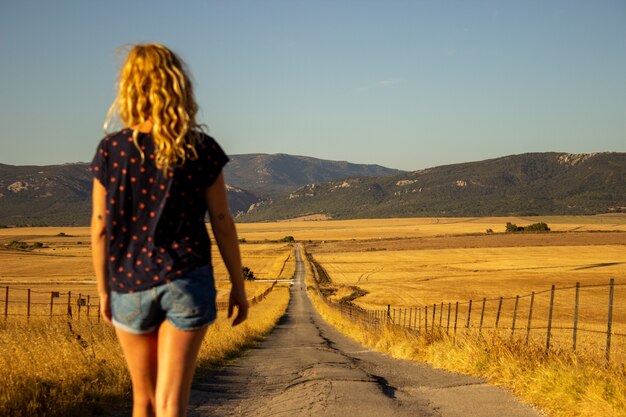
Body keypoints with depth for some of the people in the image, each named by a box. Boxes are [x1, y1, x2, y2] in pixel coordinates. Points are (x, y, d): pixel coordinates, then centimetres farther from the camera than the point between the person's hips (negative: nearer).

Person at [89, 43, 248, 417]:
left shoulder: (111, 151, -5)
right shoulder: (202, 149, -6)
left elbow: (100, 228, -1)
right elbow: (222, 223, -2)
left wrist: (103, 290, 11)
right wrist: (238, 286, 8)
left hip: (130, 286, 2)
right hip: (187, 282, -1)